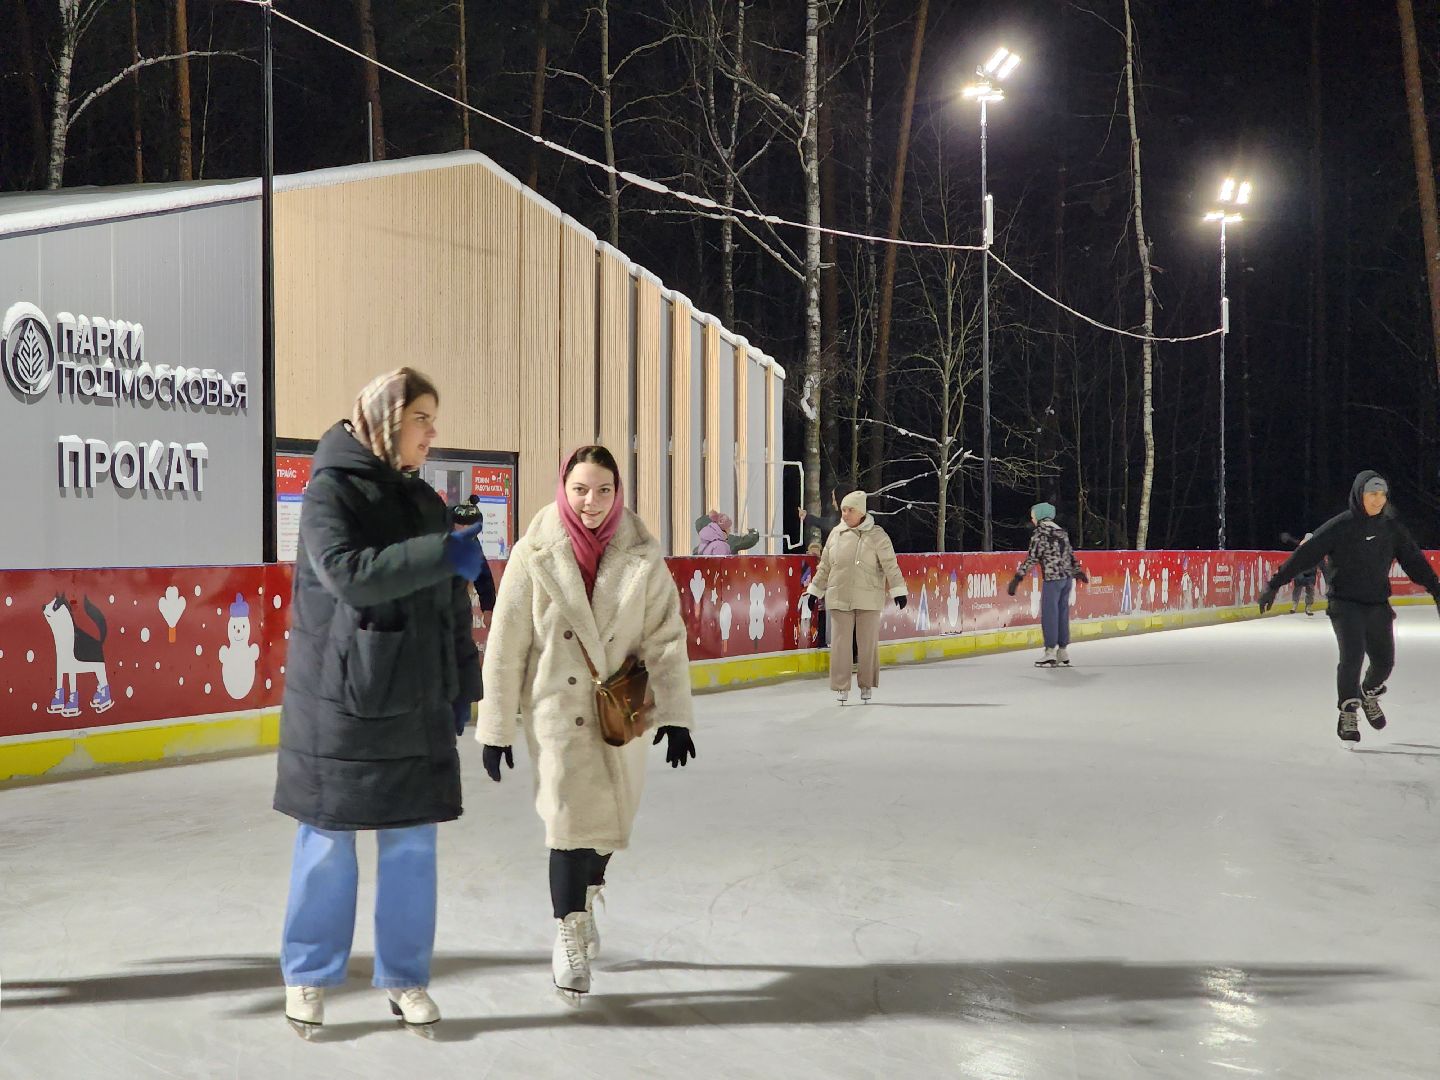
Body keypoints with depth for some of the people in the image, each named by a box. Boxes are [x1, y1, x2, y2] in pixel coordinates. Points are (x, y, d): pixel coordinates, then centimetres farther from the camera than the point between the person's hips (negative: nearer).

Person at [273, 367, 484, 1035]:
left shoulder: (424, 499, 11)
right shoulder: (331, 488, -7)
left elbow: (452, 603, 14)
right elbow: (348, 572, -24)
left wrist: (462, 681, 12)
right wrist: (441, 554, -26)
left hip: (417, 700, 5)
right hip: (339, 699, -5)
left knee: (413, 842, 8)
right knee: (327, 841, 5)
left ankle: (404, 977, 20)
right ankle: (307, 975, 22)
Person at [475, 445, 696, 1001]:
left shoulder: (640, 556, -4)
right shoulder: (536, 554, -9)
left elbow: (665, 637, -2)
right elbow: (505, 646, -5)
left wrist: (674, 714, -9)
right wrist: (495, 727, -4)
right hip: (557, 708, -3)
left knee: (608, 820, 14)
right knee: (572, 819, -9)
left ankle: (584, 898, 45)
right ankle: (568, 933, 11)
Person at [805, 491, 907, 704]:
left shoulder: (876, 535, -4)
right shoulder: (836, 534, 8)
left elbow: (890, 565, -5)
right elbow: (825, 566, 15)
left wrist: (898, 590, -9)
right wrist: (815, 590, 17)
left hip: (868, 600, -3)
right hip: (839, 598, 3)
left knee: (868, 643, 5)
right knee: (840, 643, 2)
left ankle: (867, 685, 20)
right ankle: (841, 686, 9)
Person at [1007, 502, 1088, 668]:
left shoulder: (1039, 533, -8)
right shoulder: (1061, 531, 14)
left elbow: (1032, 558, -13)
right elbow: (1071, 553, 20)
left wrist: (1018, 577, -13)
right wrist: (1078, 571, 34)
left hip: (1052, 578, -7)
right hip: (1067, 578, 7)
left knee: (1049, 614, -2)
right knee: (1062, 614, 10)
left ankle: (1050, 652, -1)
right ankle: (1063, 653, 13)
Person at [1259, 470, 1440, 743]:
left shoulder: (1392, 527, 3)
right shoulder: (1340, 526, -11)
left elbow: (1413, 559, 13)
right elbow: (1304, 555, -12)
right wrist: (1274, 585, -15)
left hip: (1378, 605, 4)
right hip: (1345, 604, -4)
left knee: (1384, 661, 6)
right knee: (1352, 656, -17)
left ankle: (1369, 695, 37)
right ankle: (1348, 713, -4)